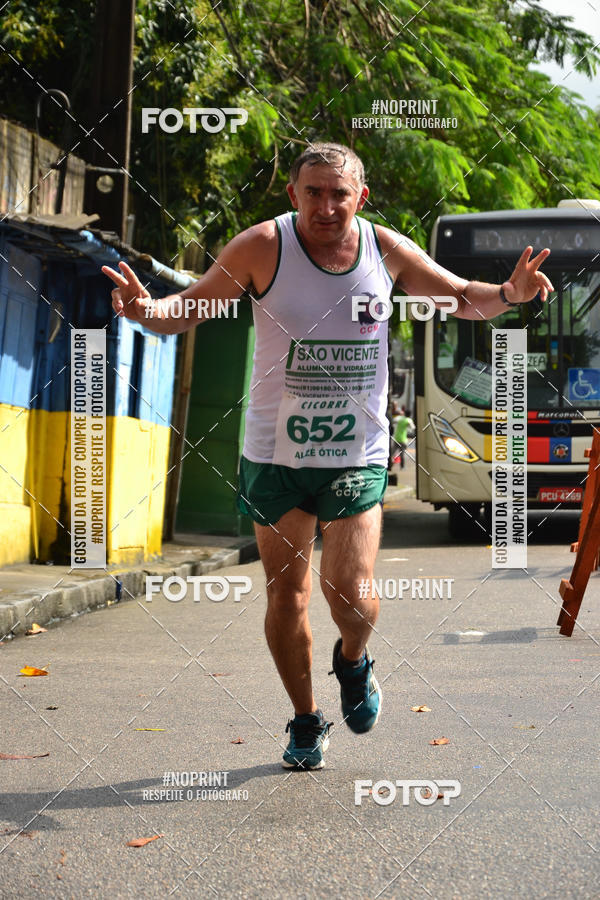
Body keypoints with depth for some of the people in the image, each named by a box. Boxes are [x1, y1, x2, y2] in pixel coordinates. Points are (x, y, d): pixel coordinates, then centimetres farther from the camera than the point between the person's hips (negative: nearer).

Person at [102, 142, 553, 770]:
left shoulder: (387, 250, -2)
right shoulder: (263, 248, -9)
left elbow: (461, 298, 13)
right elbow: (189, 309, -2)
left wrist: (506, 295, -8)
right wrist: (145, 309, -24)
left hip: (357, 454, 0)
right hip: (276, 452, 0)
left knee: (350, 593, -11)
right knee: (286, 595, 5)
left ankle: (353, 661, 26)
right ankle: (306, 721, 27)